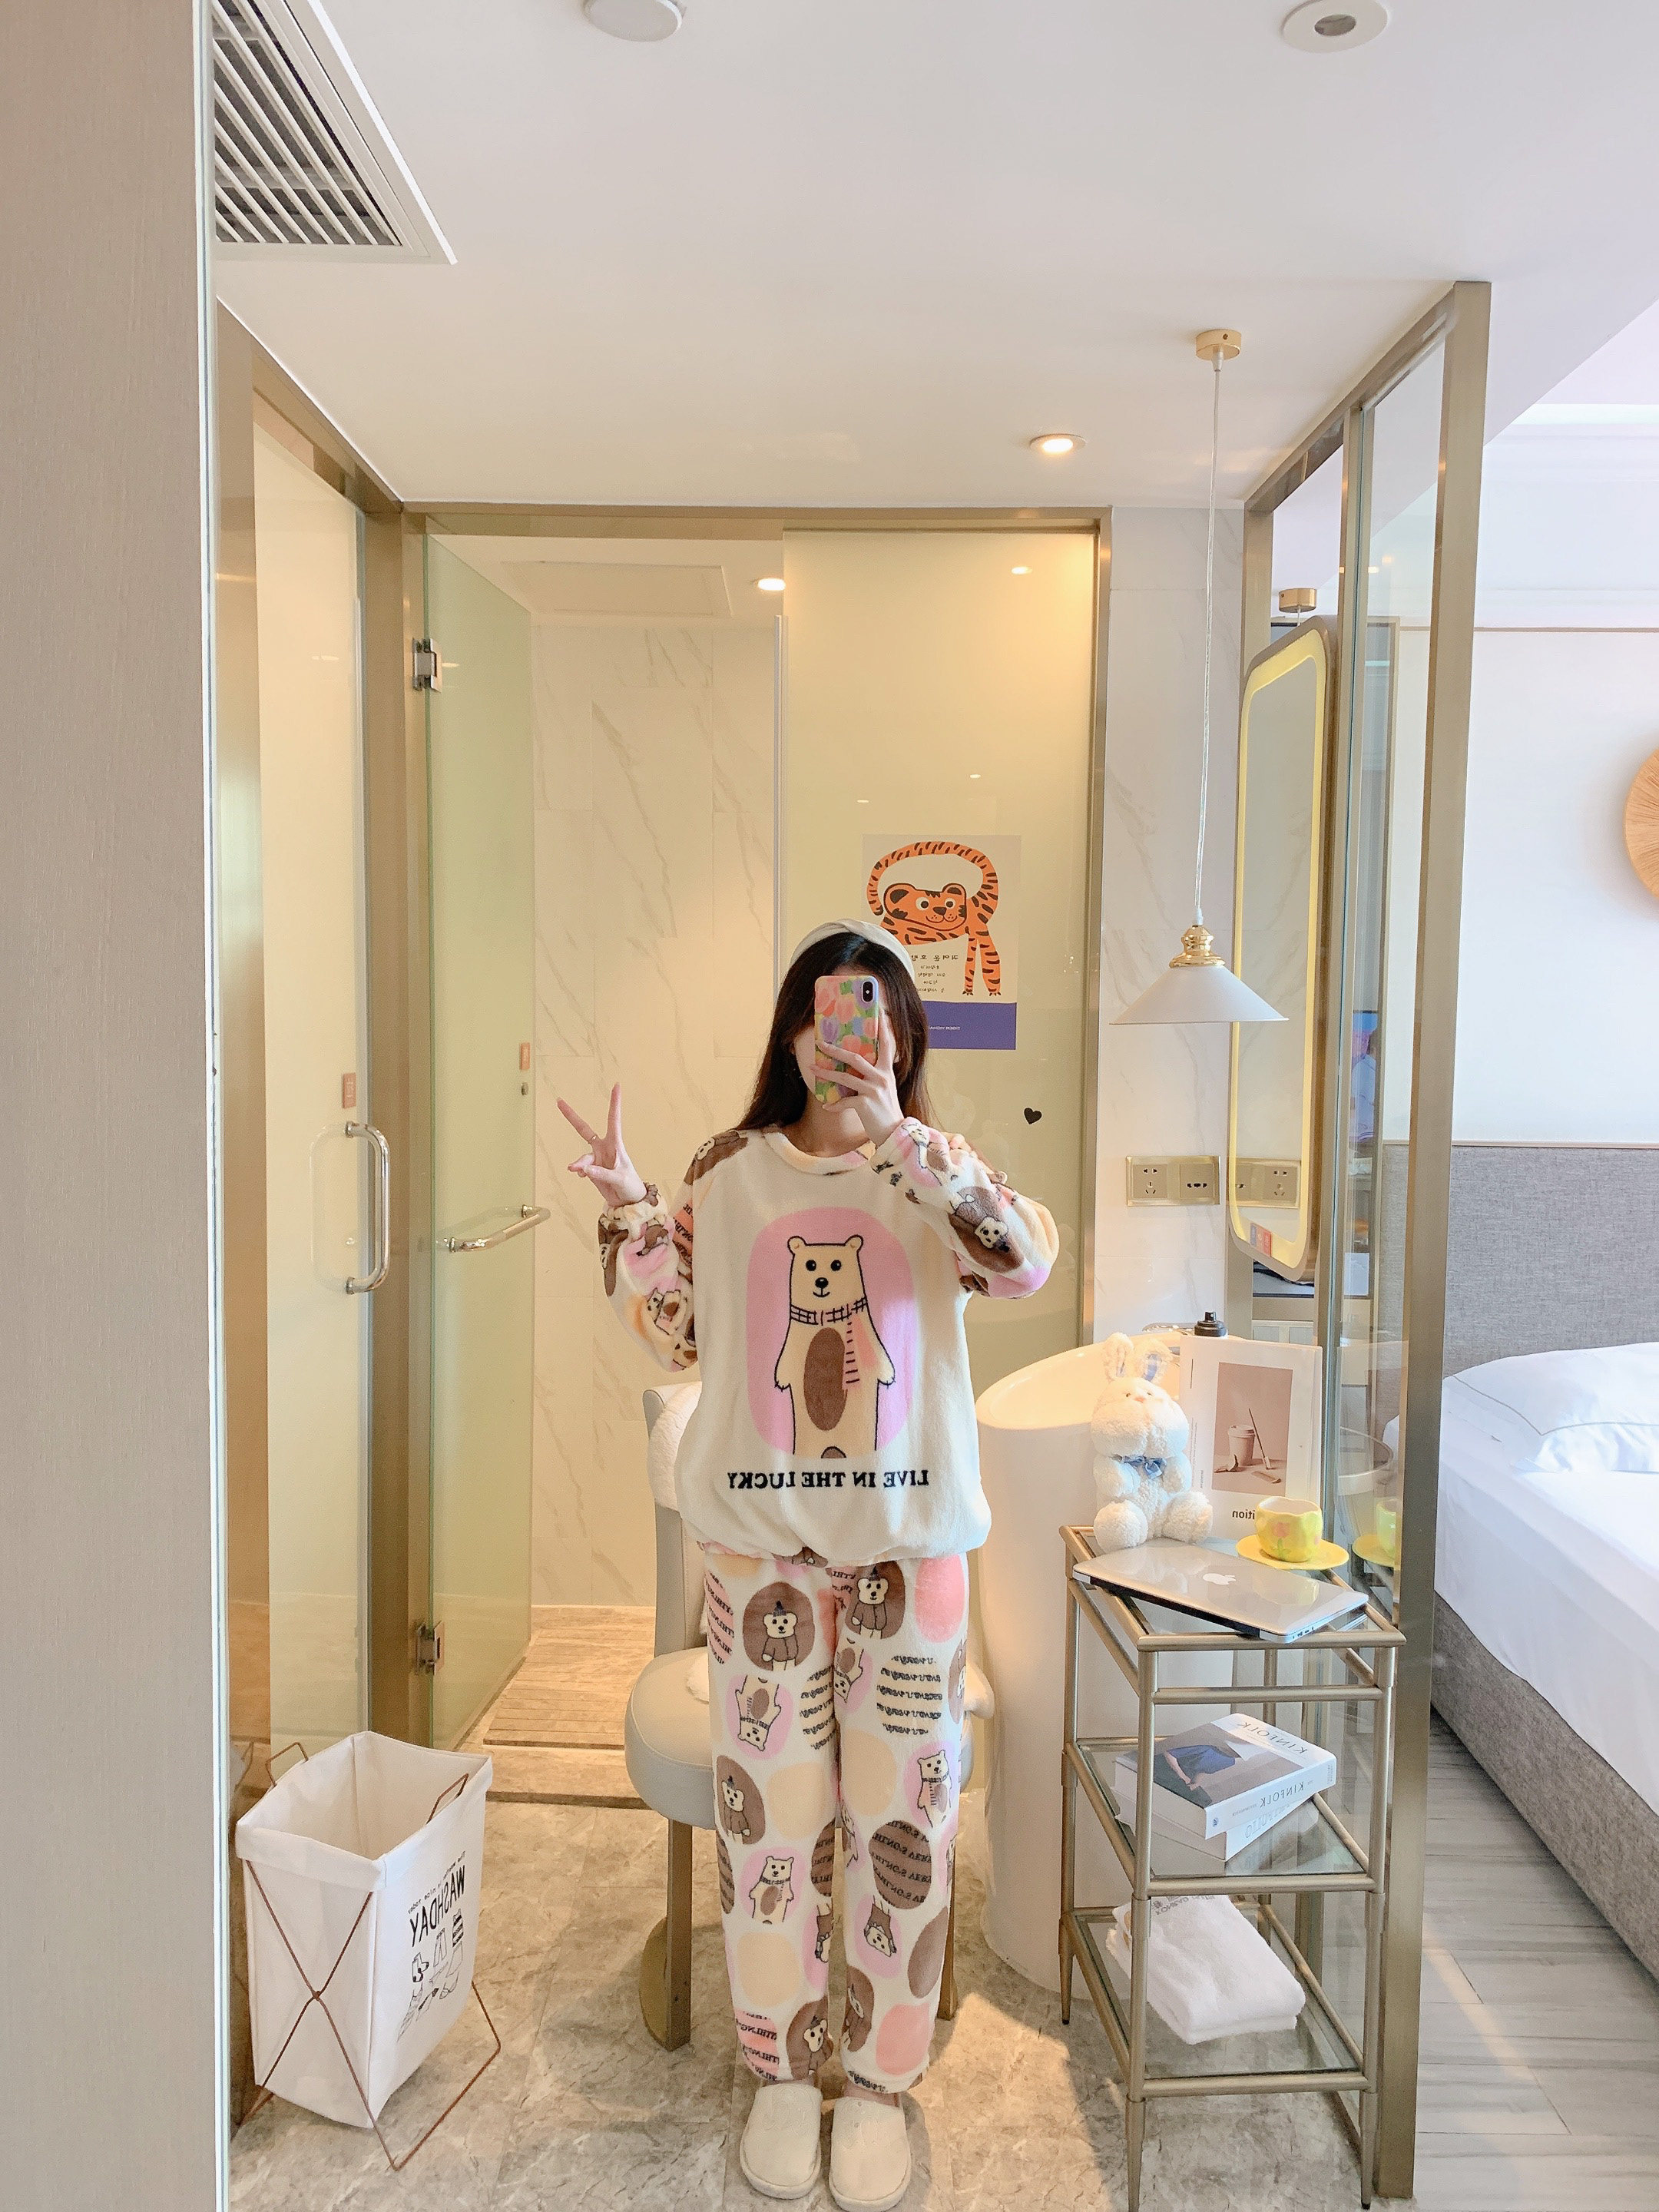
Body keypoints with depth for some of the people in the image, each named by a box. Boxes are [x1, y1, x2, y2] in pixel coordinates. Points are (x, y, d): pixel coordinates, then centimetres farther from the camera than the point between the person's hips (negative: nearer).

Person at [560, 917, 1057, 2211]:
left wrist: (899, 1135, -28)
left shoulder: (939, 1170, -1)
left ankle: (879, 2085, 31)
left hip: (910, 1536, 0)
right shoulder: (730, 1171, 2)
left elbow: (1026, 1262, -21)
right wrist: (625, 1209, -7)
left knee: (902, 1815, 9)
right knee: (772, 1814, 11)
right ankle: (785, 2075, 34)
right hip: (762, 1536, 1)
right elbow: (681, 1337, 5)